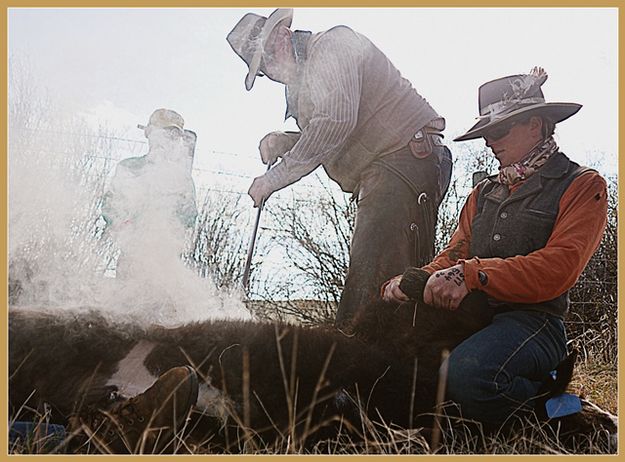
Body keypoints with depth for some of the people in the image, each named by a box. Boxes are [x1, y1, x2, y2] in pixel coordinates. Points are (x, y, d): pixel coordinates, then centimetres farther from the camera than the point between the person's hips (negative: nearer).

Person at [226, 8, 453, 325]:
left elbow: (335, 122, -20)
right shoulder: (304, 78, 26)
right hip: (381, 176, 11)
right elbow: (325, 141, 30)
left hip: (404, 159, -11)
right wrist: (282, 141, 10)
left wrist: (275, 178, -15)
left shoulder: (333, 44, -5)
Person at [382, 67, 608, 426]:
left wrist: (472, 275, -23)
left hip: (533, 319, -7)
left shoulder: (582, 187, 4)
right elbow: (453, 258, 16)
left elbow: (558, 268, -12)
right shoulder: (483, 194, 25)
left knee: (467, 372, -37)